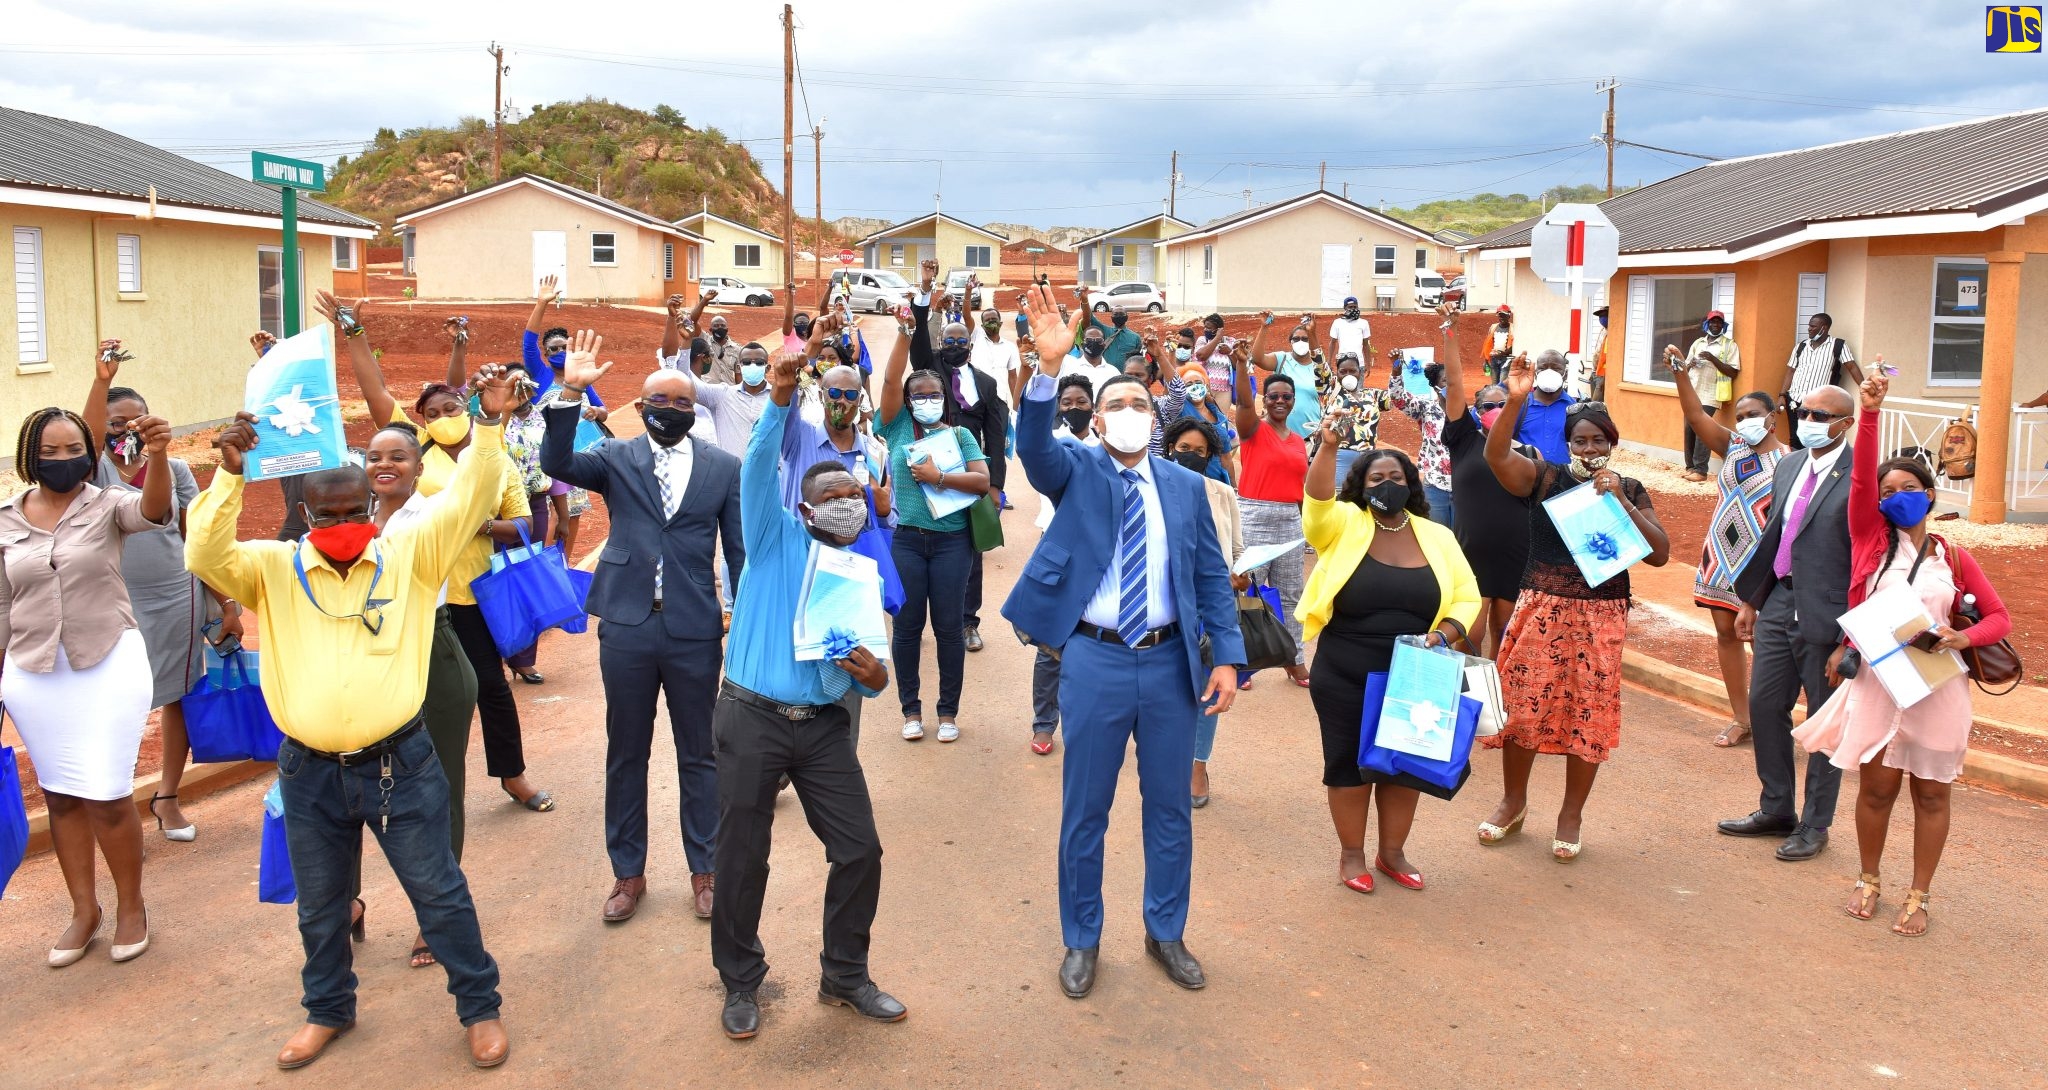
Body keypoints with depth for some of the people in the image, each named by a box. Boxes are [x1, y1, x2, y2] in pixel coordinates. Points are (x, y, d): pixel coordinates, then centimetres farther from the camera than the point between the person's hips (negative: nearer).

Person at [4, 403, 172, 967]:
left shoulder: (108, 505, -7)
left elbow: (155, 510, -30)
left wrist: (158, 454, -49)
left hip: (109, 664, -3)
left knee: (107, 794, -3)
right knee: (60, 794, 12)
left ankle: (131, 905, 18)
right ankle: (84, 909, 27)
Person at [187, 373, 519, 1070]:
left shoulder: (409, 555, -3)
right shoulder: (273, 569, -1)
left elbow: (466, 502, -12)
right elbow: (205, 556, -16)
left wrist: (490, 424, -22)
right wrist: (229, 475, -27)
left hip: (398, 765, -2)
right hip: (310, 773, 2)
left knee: (439, 891, 8)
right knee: (319, 904, 19)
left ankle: (479, 1006, 23)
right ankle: (328, 1009, 40)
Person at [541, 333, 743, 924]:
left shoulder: (724, 468, 3)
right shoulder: (617, 458, 4)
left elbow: (741, 551, 4)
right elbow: (557, 463, -14)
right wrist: (571, 393, -23)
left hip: (694, 631, -1)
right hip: (627, 628, 1)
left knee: (699, 755, 10)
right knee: (625, 754, 11)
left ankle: (704, 870, 24)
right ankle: (628, 872, 25)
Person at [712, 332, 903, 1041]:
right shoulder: (777, 537, 0)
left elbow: (866, 670, 15)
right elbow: (760, 465, -19)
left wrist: (874, 677, -10)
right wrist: (781, 392, -34)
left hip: (824, 726, 4)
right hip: (753, 720, -4)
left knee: (860, 851, 3)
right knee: (743, 860, 4)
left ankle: (845, 977, 24)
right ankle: (741, 984, 25)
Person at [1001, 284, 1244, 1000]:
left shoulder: (1186, 486, 5)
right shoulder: (1076, 472, -1)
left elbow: (1213, 577, 7)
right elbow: (1033, 445, -23)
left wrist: (1227, 656, -2)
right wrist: (1048, 367, -38)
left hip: (1170, 661, 2)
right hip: (1094, 660, -2)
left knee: (1170, 807, 14)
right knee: (1085, 810, 9)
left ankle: (1166, 933, 33)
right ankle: (1081, 940, 27)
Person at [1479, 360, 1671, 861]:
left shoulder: (1630, 491, 6)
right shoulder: (1545, 477, 1)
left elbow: (1659, 553, -4)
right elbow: (1496, 455, -18)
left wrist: (1620, 501, -13)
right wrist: (1515, 402, -32)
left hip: (1601, 618, 1)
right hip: (1541, 611, -1)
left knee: (1588, 715, 5)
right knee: (1522, 705, 2)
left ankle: (1571, 814, 21)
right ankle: (1513, 800, 24)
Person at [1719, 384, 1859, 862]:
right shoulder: (1788, 466, 10)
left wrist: (1852, 636, -16)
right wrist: (1751, 600, 17)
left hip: (1827, 615, -7)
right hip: (1778, 603, 7)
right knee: (1765, 706, 13)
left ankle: (1815, 825, 21)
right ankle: (1777, 810, 30)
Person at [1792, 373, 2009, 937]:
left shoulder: (1955, 559, 4)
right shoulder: (1872, 537, 2)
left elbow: (1998, 616, 9)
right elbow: (1861, 477, -12)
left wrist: (1964, 637, -13)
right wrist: (1870, 412, -22)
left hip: (1938, 687, 1)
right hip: (1877, 680, 0)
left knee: (1930, 793, 7)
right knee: (1877, 786, 6)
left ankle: (1919, 896, 20)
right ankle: (1868, 880, 27)